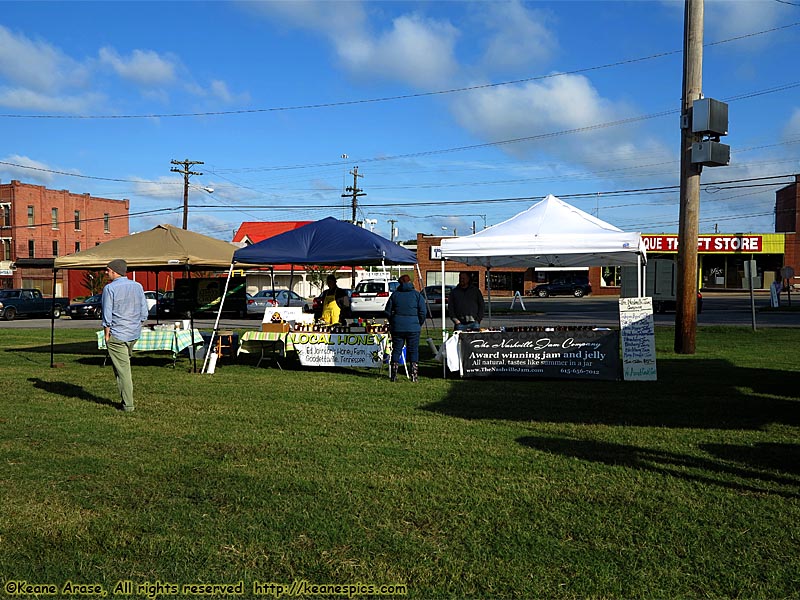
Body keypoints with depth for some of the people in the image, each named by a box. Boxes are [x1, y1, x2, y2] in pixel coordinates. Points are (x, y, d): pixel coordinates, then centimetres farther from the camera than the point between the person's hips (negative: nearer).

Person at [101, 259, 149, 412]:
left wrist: (107, 333, -4)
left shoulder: (110, 288, -11)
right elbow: (144, 312, 8)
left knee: (122, 369, 0)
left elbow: (107, 314, -12)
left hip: (116, 334, -5)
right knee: (125, 363, 24)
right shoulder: (138, 286, 5)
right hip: (134, 333, 6)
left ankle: (128, 404, 3)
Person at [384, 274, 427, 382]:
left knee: (396, 350, 8)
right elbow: (423, 312, -4)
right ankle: (414, 375, 3)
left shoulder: (395, 294, 4)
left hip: (397, 327, 2)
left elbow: (388, 311, 7)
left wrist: (392, 323, 19)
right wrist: (419, 324, 9)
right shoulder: (417, 295, -1)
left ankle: (393, 375, 8)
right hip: (413, 328, -1)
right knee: (413, 350, 5)